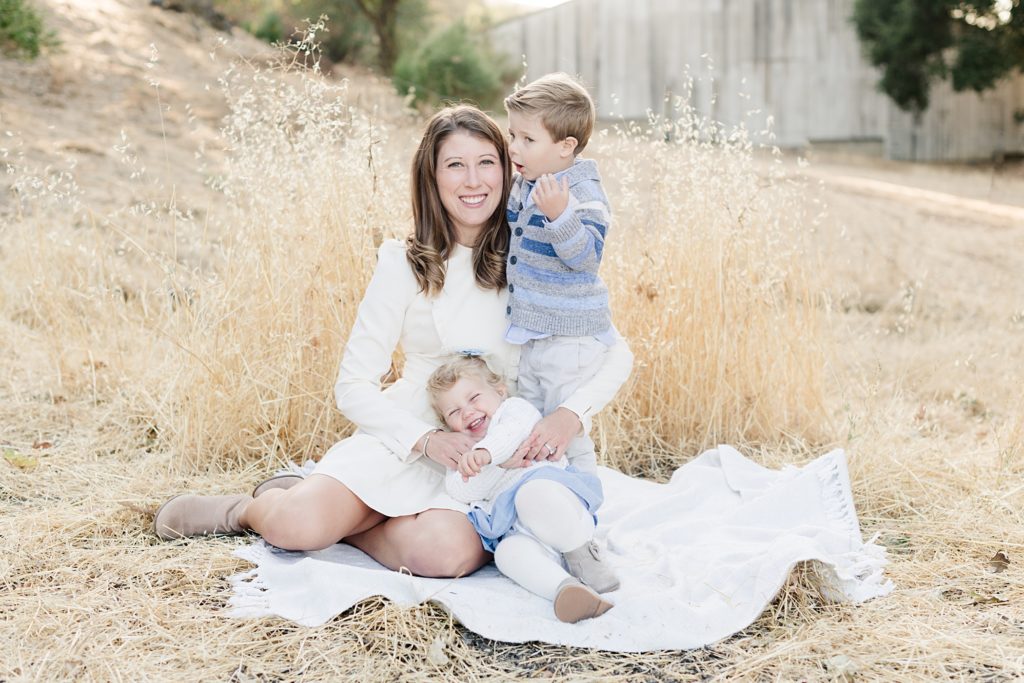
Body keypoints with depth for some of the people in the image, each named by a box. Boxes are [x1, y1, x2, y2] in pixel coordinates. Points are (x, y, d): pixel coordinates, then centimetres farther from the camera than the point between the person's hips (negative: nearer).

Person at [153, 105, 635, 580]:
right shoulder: (405, 266, -4)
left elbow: (617, 354, -5)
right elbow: (353, 386, -5)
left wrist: (570, 412, -25)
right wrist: (427, 439, -21)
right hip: (405, 440, -1)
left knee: (448, 553, -32)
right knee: (297, 527, -25)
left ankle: (342, 522, -1)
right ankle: (250, 509, 14)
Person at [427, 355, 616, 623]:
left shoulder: (516, 408, 16)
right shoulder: (460, 454, 29)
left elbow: (513, 430, -10)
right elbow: (460, 491, 7)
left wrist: (484, 452, -30)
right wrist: (503, 463, -5)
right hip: (519, 531, 3)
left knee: (533, 493, -38)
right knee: (508, 552, -33)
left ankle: (581, 557, -25)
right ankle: (565, 587, -55)